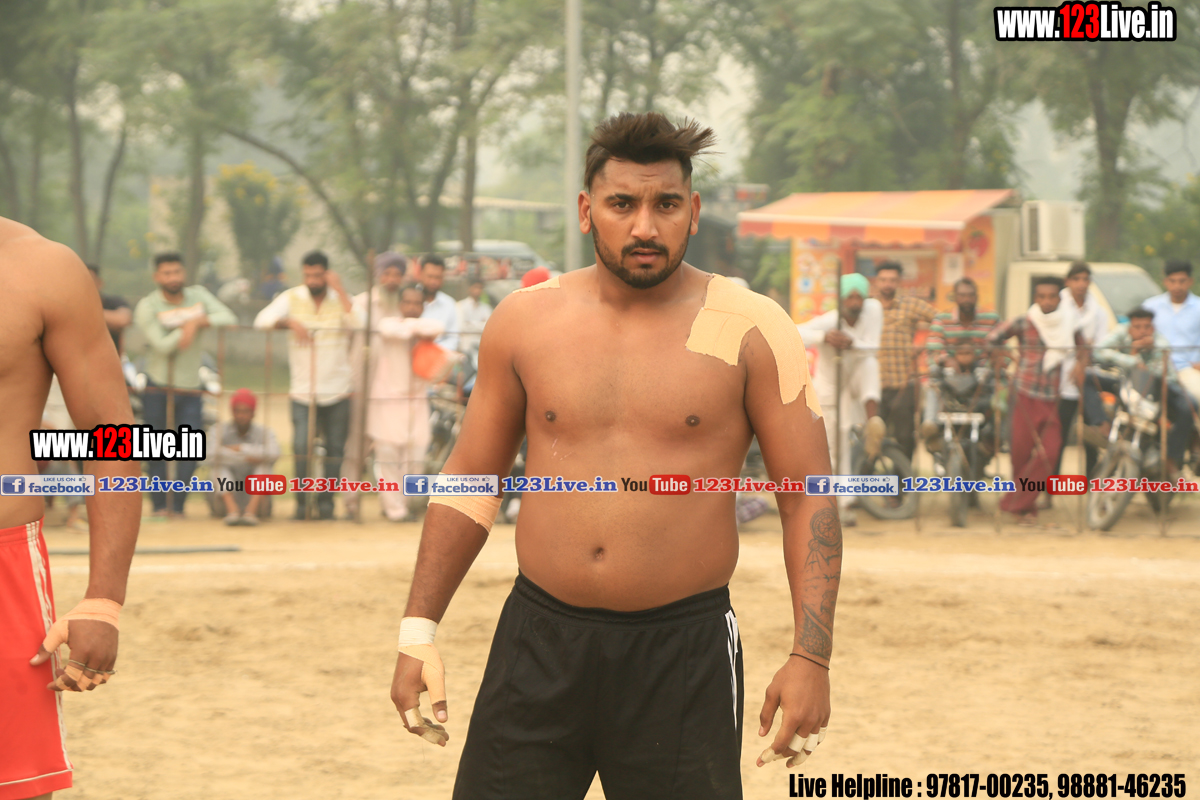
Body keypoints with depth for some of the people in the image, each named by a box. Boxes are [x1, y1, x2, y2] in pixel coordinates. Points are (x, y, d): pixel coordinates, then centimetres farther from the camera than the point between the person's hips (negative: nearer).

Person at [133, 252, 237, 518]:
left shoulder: (198, 295, 4)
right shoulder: (148, 306, -9)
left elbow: (229, 317, -8)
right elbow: (162, 345, -20)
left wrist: (199, 321, -20)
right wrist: (187, 328, -17)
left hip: (190, 389, 2)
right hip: (157, 388, -2)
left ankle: (178, 506, 6)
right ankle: (159, 506, 15)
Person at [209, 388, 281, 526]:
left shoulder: (264, 432, 3)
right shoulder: (220, 430, 3)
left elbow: (273, 453, -20)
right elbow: (212, 457, -17)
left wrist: (240, 448, -16)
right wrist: (246, 458, -18)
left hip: (254, 496, 0)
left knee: (265, 464, -20)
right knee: (220, 463, -21)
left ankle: (251, 510, -41)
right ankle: (231, 510, -44)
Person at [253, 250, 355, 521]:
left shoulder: (340, 299, 2)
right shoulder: (292, 298, 4)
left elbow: (356, 324, -17)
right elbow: (262, 319, -6)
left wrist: (339, 289, -16)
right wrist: (290, 322, -22)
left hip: (337, 391, 1)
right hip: (302, 391, 0)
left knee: (335, 448, 5)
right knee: (301, 446, -11)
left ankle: (326, 500, 18)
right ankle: (303, 501, 3)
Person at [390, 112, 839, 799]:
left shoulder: (750, 331, -3)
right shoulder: (525, 322, 5)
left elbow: (809, 500, -3)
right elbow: (471, 480, 13)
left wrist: (811, 658, -11)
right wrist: (419, 632, 8)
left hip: (685, 651, -2)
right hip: (540, 639, 2)